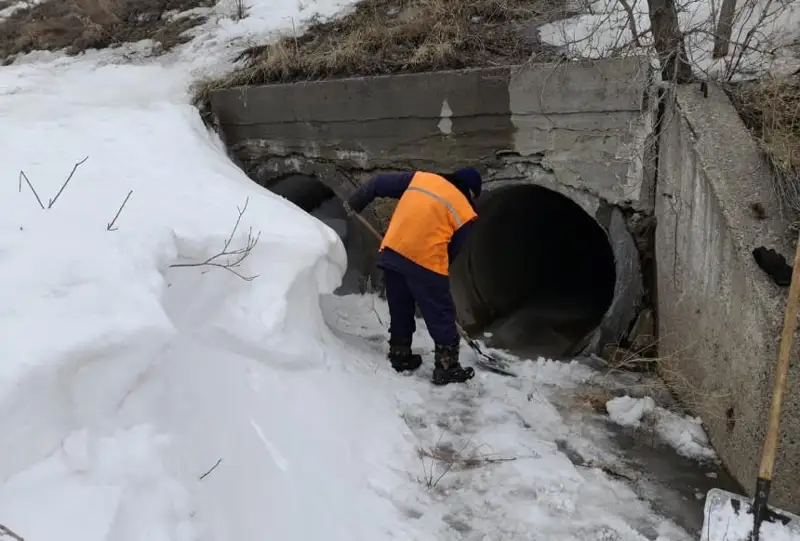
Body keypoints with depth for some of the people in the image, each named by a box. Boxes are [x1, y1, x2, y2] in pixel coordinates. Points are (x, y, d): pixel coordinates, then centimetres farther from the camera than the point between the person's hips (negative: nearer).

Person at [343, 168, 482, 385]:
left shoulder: (420, 178, 14)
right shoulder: (465, 213, 4)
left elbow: (380, 183, 16)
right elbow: (454, 250, 7)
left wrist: (354, 203, 27)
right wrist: (438, 270, 21)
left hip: (392, 253, 5)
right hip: (426, 263, -5)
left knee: (400, 312, 21)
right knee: (442, 317, 9)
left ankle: (400, 357, 31)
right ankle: (447, 368, 13)